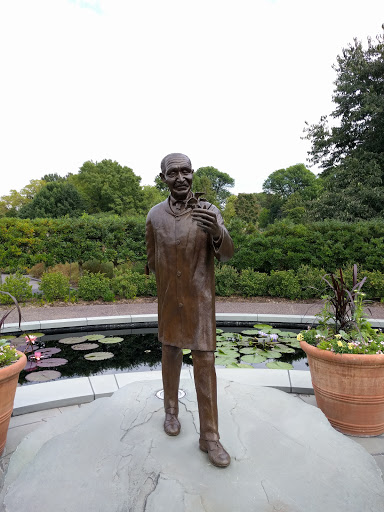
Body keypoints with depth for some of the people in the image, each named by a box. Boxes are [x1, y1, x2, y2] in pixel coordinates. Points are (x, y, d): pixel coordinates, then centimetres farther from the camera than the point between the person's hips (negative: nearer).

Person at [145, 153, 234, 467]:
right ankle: (171, 410, 39)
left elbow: (227, 255, -17)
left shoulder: (208, 211, -8)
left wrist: (218, 233, -37)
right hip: (168, 298, 3)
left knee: (205, 361, -1)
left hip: (200, 299, -2)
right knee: (170, 352, 16)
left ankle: (210, 436, 13)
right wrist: (164, 280, 10)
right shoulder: (155, 215, -1)